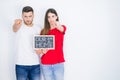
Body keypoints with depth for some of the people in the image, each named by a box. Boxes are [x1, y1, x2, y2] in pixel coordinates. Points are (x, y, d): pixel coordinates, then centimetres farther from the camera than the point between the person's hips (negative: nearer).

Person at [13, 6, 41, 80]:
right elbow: (15, 29, -28)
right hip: (21, 65, -2)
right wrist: (16, 24, -52)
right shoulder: (19, 25, -4)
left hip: (35, 64, 3)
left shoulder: (38, 29, 5)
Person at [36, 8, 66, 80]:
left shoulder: (62, 28, 1)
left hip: (58, 63, -1)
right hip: (45, 64, 1)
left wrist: (58, 25, -49)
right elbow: (38, 50, 3)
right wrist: (42, 51, -19)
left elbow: (62, 29, -27)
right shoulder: (43, 31, 4)